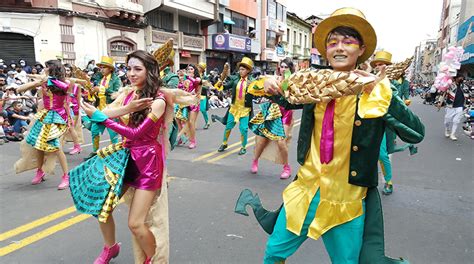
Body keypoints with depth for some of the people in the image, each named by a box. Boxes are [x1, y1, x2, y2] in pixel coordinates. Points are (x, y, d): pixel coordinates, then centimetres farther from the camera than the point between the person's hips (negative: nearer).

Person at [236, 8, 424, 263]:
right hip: (306, 190, 3)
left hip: (347, 203, -2)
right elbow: (287, 100, 17)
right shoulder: (315, 83, 0)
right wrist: (271, 85, -4)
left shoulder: (375, 91, -9)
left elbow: (416, 133, -16)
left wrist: (381, 93, -26)